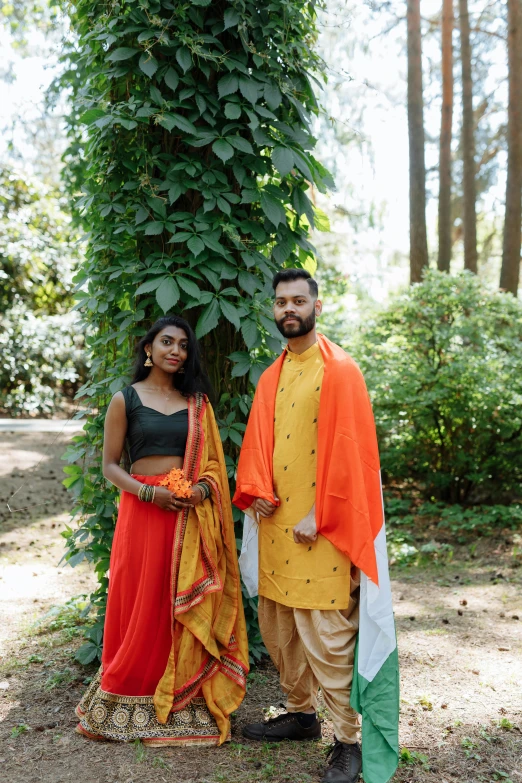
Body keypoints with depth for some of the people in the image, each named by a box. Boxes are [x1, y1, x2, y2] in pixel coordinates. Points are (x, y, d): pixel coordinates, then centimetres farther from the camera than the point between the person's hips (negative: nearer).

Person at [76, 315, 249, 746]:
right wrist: (149, 492, -15)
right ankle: (131, 699, 21)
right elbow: (110, 464, 0)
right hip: (143, 512, -2)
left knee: (188, 609, 5)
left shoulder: (196, 401, 11)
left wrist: (204, 487, -9)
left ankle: (183, 702, 20)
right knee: (142, 606, 3)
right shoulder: (126, 399, 2)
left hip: (191, 514, 3)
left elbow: (212, 461, 12)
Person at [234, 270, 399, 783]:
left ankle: (348, 741, 12)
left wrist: (319, 515, -16)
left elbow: (345, 450, -14)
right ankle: (301, 712, 35)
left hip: (320, 527, -7)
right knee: (276, 627, 16)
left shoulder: (338, 370, -9)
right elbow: (258, 441, 10)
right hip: (277, 523, 7)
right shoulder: (272, 377, 13)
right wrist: (257, 491, -8)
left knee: (326, 635, -4)